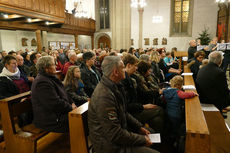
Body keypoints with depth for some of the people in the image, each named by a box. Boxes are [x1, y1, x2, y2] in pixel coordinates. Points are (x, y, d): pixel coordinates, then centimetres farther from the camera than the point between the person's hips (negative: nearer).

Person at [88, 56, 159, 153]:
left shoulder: (114, 87, 1)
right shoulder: (104, 96, -31)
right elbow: (115, 135, -27)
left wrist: (139, 127, 7)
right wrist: (142, 140, -16)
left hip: (118, 132, 10)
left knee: (151, 132, 20)